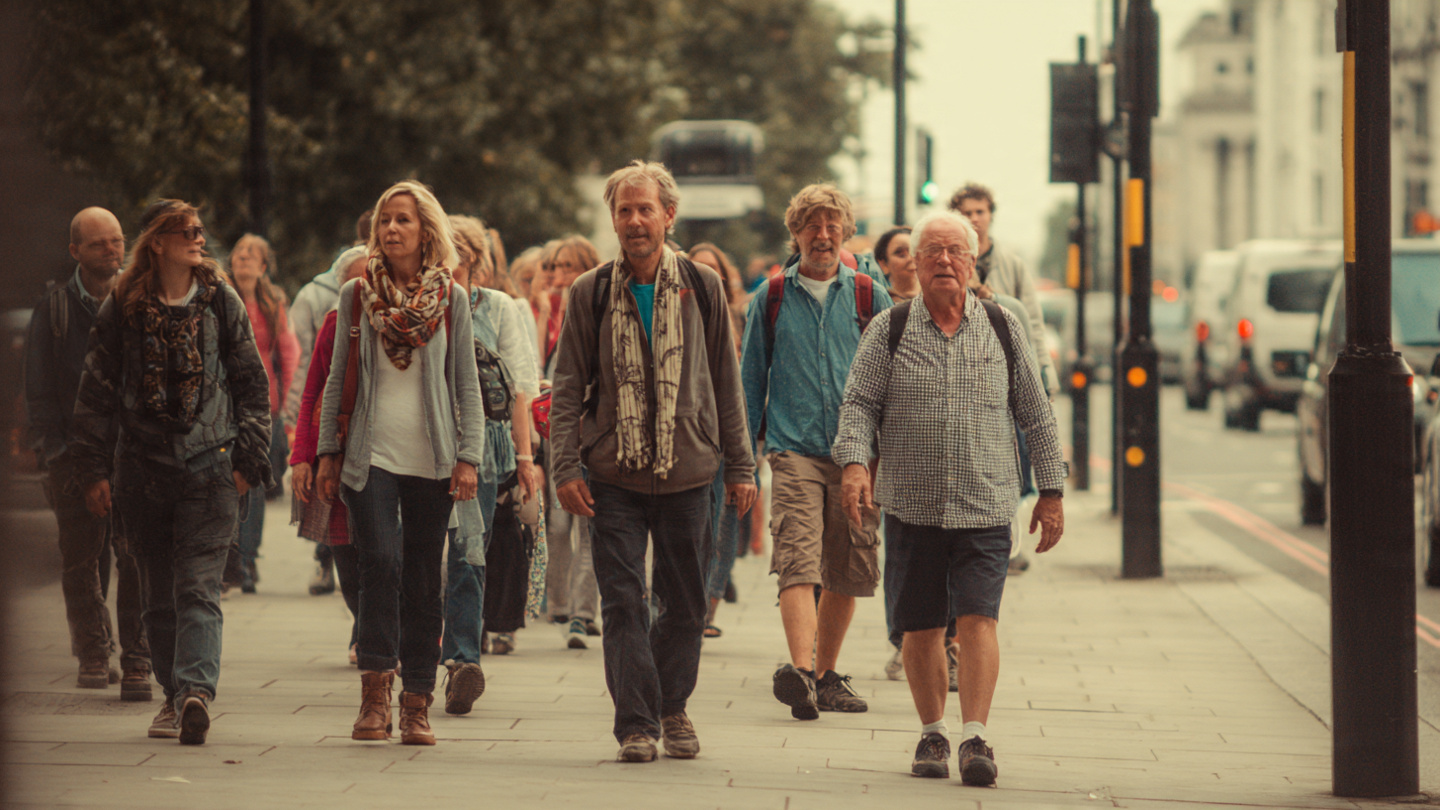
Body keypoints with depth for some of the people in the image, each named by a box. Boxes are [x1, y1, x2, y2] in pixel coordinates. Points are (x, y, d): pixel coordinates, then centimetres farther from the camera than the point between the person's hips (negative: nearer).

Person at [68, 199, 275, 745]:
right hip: (143, 469, 2)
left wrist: (248, 457, 2)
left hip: (210, 468, -2)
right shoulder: (122, 309, 4)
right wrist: (93, 469, 3)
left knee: (199, 587, -13)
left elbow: (252, 385, 9)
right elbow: (96, 392, 7)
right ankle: (175, 696, 17)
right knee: (158, 593, 8)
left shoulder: (221, 302, 5)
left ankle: (196, 691, -24)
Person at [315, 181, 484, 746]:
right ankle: (375, 692, -12)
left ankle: (417, 703, 8)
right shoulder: (356, 295, 8)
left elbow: (466, 385, 8)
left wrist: (468, 456, 0)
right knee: (381, 561, -17)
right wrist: (328, 452, 6)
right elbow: (338, 379, 11)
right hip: (370, 454, -1)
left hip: (431, 460, 1)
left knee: (424, 581, 2)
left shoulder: (451, 299, 7)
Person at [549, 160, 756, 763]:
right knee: (623, 602, -5)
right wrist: (565, 468, -4)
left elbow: (727, 385, 9)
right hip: (614, 475, -1)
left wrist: (740, 466, 7)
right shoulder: (590, 294, 3)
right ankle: (636, 724, 0)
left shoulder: (701, 289, 5)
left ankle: (672, 707, 25)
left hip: (686, 472, 1)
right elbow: (568, 388, 5)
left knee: (686, 603, 7)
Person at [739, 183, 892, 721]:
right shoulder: (772, 299, 7)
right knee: (799, 563, -18)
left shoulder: (869, 298, 8)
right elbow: (751, 379, 13)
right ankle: (800, 669, -32)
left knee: (847, 574, 7)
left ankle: (825, 676, 21)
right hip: (794, 450, -2)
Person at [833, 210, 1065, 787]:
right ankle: (932, 732, 20)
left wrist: (1051, 491, 9)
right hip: (912, 506, 1)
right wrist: (854, 462, -18)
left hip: (985, 506, 0)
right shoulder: (890, 330, 4)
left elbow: (1035, 414, 11)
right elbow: (859, 403, 1)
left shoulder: (1002, 328, 7)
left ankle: (974, 737, -13)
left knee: (978, 618, -12)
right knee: (920, 627, 5)